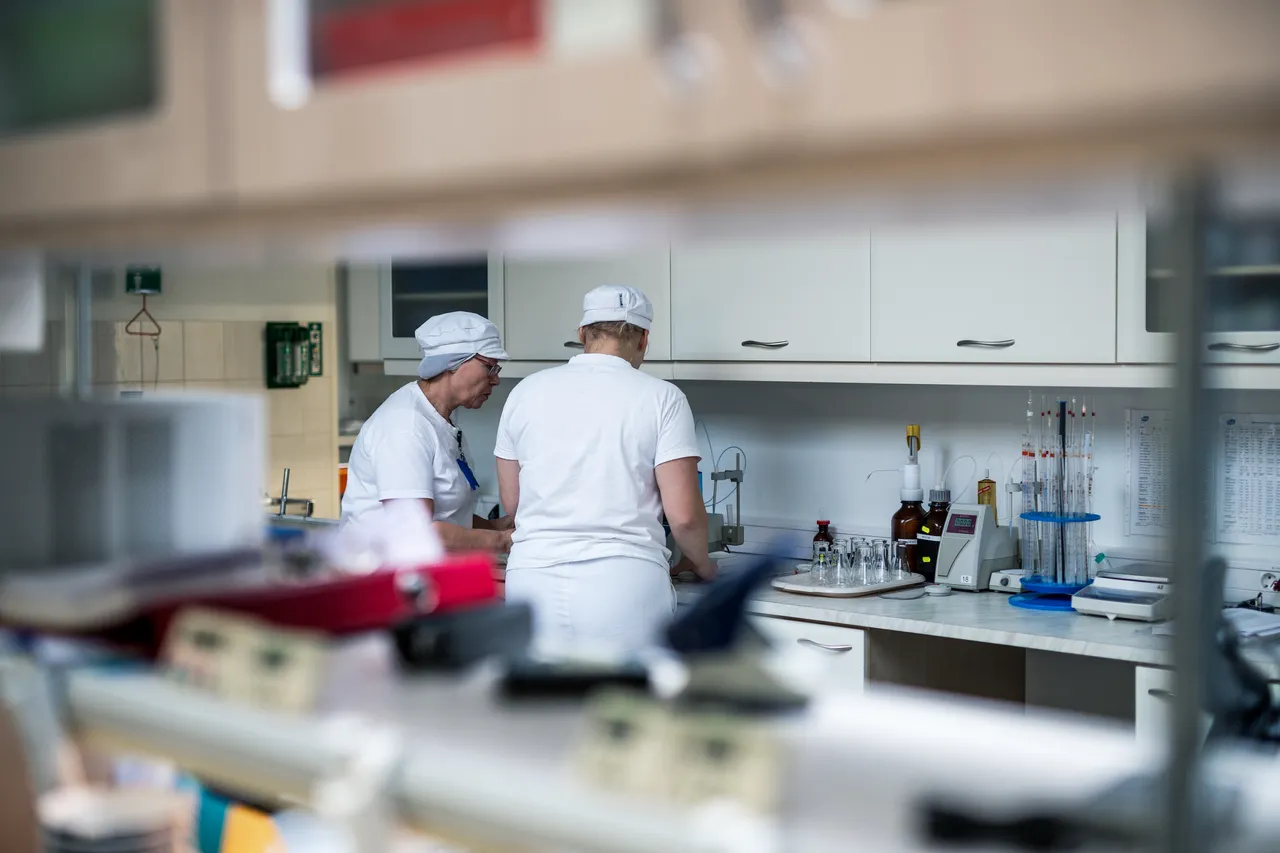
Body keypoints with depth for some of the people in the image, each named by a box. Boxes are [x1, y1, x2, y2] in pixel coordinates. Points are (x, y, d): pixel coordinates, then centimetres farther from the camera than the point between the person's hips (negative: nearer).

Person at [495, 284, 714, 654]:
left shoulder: (527, 392, 7)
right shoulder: (660, 398, -2)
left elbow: (511, 503, 14)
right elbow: (683, 515, -6)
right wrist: (701, 563, 15)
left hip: (535, 580, 3)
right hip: (624, 583, -3)